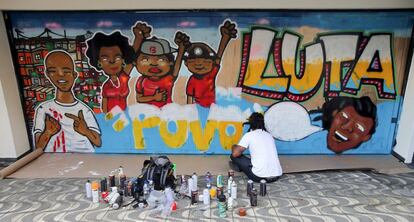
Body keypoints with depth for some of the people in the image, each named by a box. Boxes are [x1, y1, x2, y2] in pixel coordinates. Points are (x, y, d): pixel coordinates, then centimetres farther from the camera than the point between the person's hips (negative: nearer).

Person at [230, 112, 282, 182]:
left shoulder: (249, 135, -4)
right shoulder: (269, 135, 14)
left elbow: (235, 154, -8)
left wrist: (234, 147, 15)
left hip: (260, 177, -6)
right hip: (276, 176, 6)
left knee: (234, 156, 6)